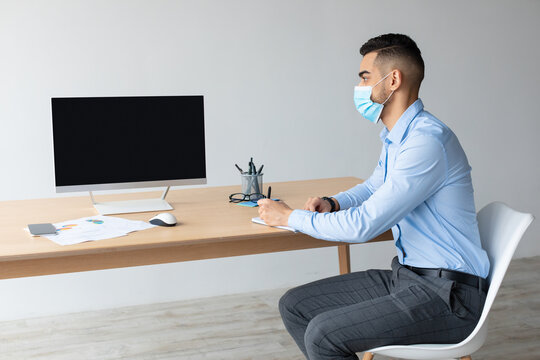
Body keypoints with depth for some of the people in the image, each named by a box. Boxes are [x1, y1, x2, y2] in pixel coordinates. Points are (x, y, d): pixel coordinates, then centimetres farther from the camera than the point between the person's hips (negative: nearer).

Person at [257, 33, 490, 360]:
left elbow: (363, 225, -24)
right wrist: (332, 203, 7)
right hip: (405, 276, 10)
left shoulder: (427, 140, -22)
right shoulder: (397, 138, 11)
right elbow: (373, 188, 30)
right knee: (294, 306, 5)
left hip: (446, 294, -10)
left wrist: (290, 217, -10)